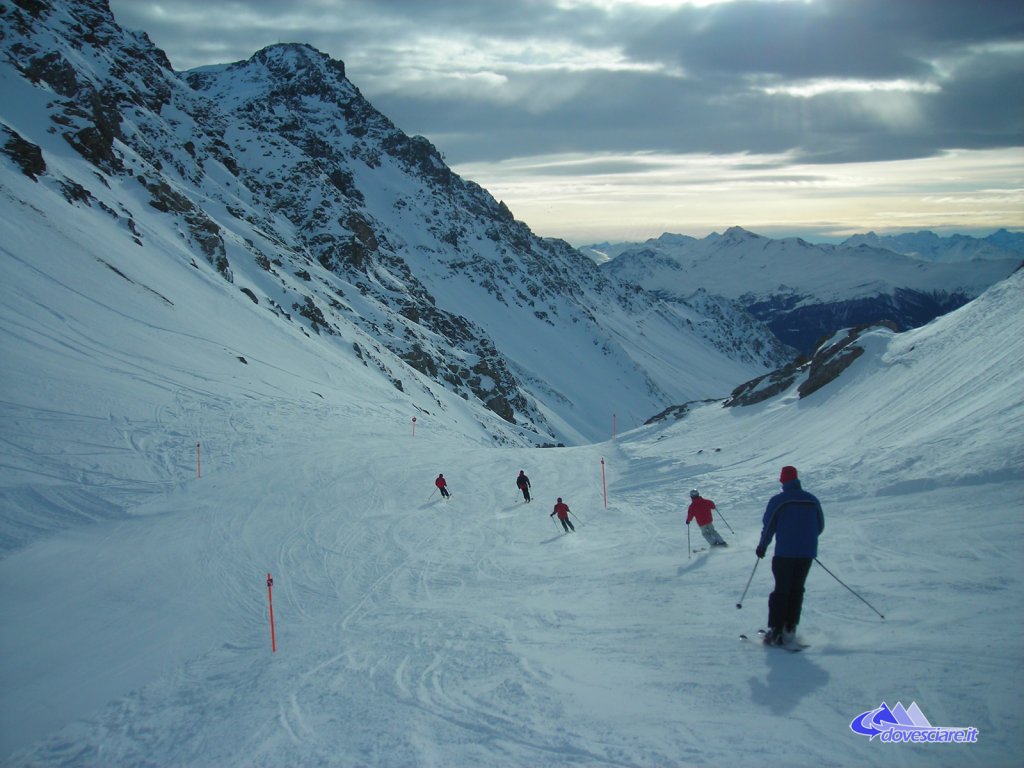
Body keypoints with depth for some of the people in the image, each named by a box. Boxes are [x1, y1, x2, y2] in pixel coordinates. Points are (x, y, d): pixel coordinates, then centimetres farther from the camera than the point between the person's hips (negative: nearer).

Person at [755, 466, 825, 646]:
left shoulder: (778, 500, -8)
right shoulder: (812, 500, 5)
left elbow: (769, 526, -7)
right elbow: (820, 526, 13)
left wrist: (762, 546, 8)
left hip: (784, 553, -3)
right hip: (807, 553, 3)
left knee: (781, 590, 3)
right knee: (797, 590, 13)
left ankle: (775, 630, -4)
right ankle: (789, 628, 10)